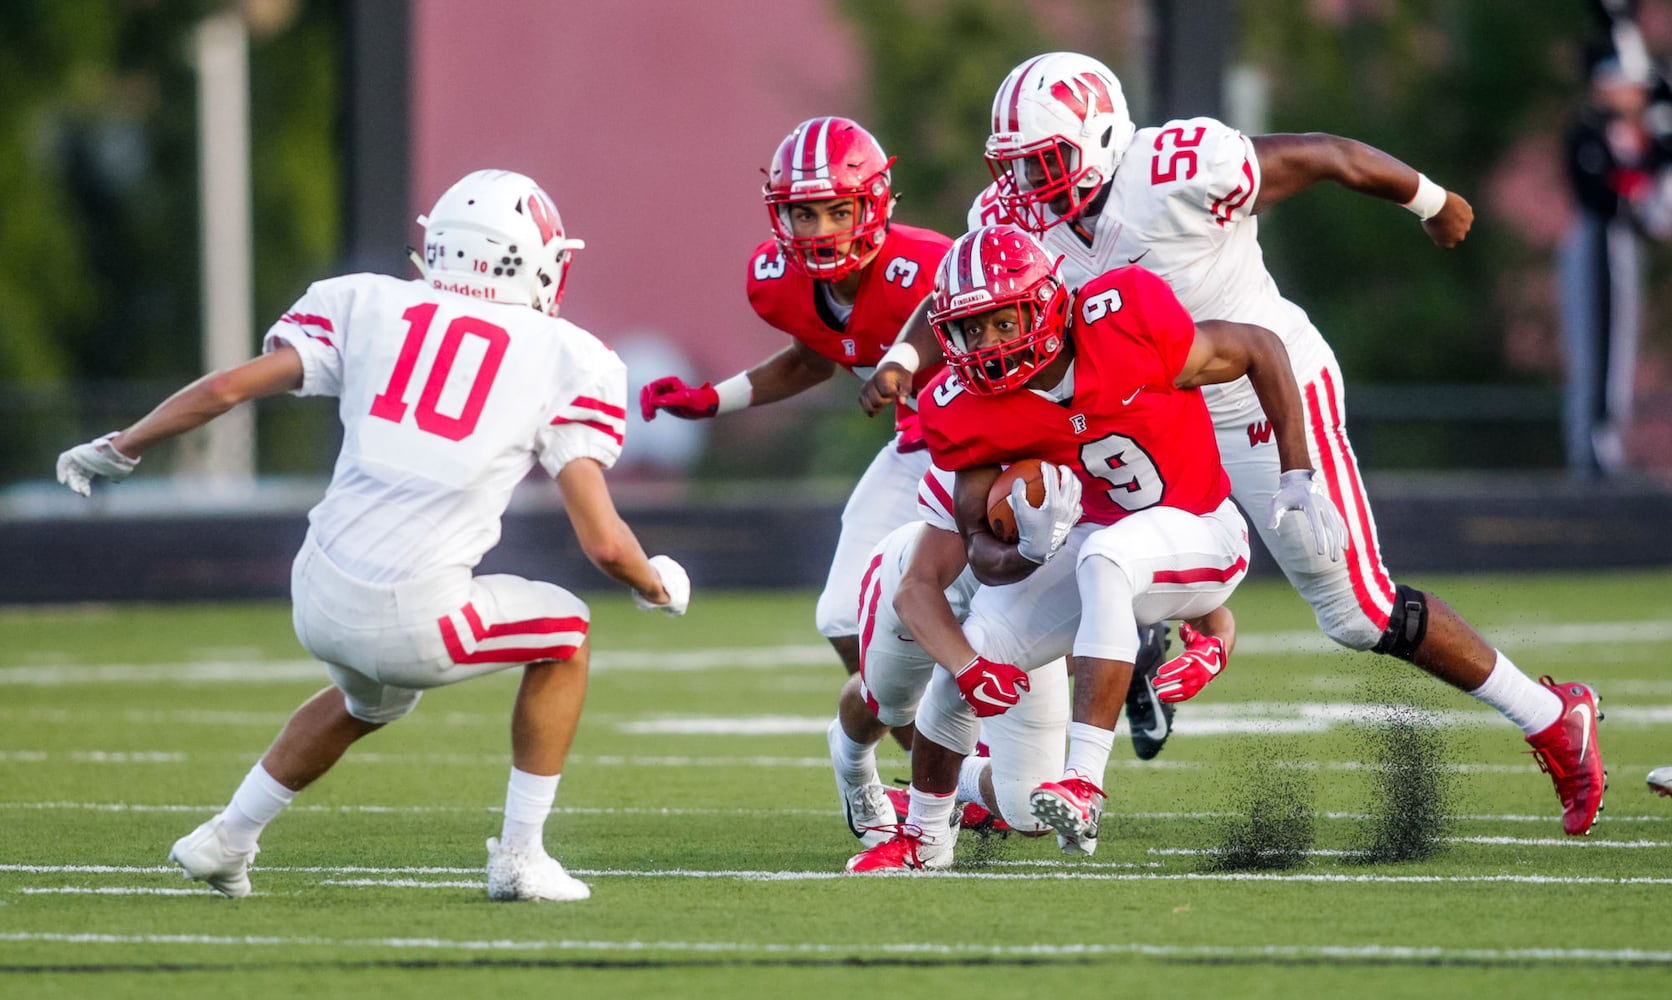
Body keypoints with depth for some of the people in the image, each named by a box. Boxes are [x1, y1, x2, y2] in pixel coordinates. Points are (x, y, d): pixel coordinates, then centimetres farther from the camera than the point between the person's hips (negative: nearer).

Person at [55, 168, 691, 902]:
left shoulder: (370, 306, 10)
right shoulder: (564, 359, 1)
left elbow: (226, 388, 5)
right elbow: (602, 541, -3)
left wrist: (118, 450, 20)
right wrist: (658, 587, 19)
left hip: (321, 596, 5)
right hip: (415, 620, -5)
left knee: (369, 699, 38)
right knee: (566, 634, 25)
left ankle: (227, 837, 40)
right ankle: (520, 858, 22)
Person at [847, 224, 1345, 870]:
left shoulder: (1124, 325, -28)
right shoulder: (970, 412, -15)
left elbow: (1260, 350, -13)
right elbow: (981, 552, -12)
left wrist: (1298, 477, -16)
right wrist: (1028, 554, -37)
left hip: (1201, 533, -5)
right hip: (1100, 536, 5)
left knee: (1104, 560, -36)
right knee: (970, 656, -9)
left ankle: (1083, 785, -41)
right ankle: (923, 839, 17)